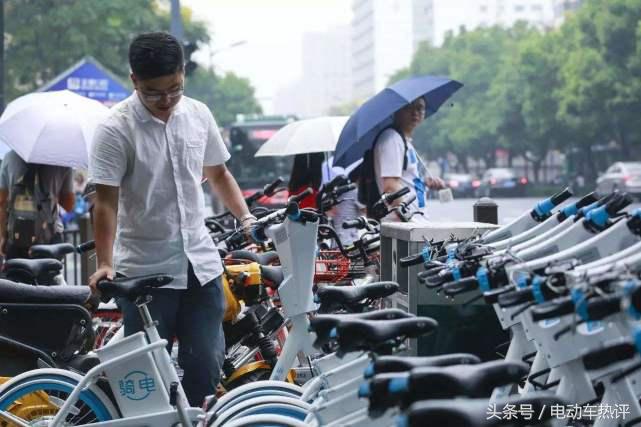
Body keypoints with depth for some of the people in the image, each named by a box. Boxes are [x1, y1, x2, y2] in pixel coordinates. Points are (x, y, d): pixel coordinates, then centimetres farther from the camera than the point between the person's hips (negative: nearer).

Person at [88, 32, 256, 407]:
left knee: (206, 367, 5)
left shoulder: (198, 115, 4)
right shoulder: (116, 129, -11)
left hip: (200, 263, 4)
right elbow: (106, 202, -14)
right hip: (144, 270, -4)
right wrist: (105, 263, -25)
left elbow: (218, 173, 18)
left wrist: (245, 216, 5)